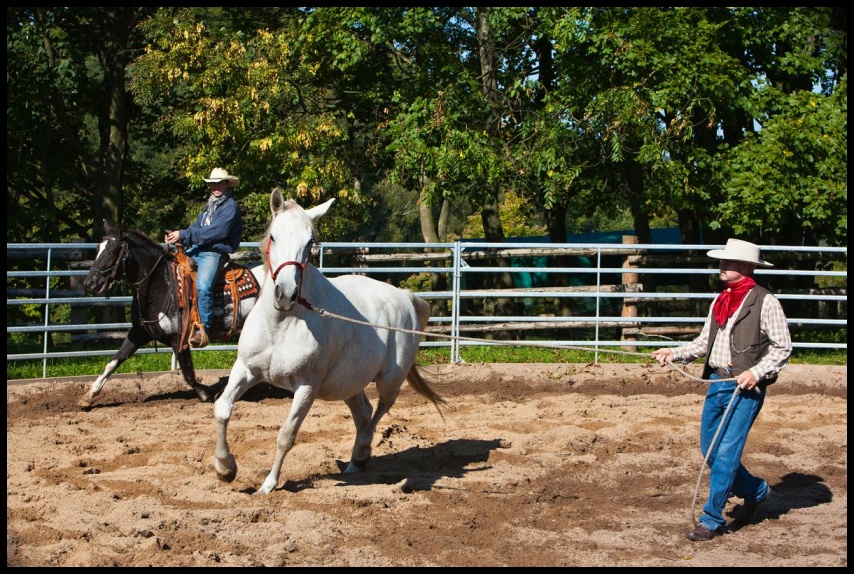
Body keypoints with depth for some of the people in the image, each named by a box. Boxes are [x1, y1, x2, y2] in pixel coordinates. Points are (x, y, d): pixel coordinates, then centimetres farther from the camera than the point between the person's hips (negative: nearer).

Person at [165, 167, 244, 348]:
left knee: (203, 286, -32)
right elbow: (197, 226, 17)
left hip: (214, 253, -9)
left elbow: (214, 232, -17)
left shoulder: (230, 206, -7)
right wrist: (177, 236, -3)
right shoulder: (210, 205, 21)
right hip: (196, 251, 9)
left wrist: (184, 235, -17)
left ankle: (204, 330, -27)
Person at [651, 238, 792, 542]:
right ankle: (755, 491, 34)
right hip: (716, 383, 8)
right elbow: (704, 343, 17)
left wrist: (756, 372, -18)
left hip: (746, 388, -8)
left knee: (726, 453, -7)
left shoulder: (765, 302, -9)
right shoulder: (720, 301, 12)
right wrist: (675, 353, 3)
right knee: (710, 450, 12)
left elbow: (782, 347, -8)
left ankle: (712, 520, 1)